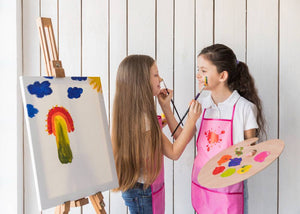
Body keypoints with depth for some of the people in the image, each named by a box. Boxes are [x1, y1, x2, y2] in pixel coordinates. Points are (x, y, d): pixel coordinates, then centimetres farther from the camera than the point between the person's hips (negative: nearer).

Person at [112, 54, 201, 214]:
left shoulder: (140, 115, 2)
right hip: (143, 192, -9)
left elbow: (178, 135, 8)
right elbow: (174, 153, -18)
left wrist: (166, 106, 5)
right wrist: (191, 120, -23)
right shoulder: (143, 118, -26)